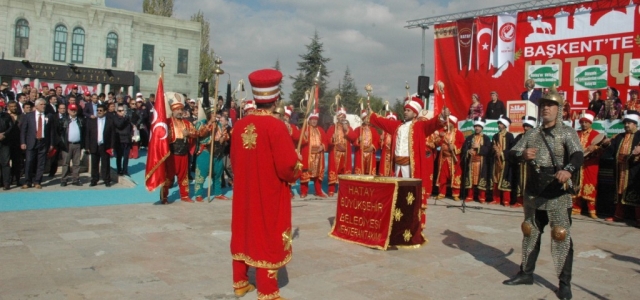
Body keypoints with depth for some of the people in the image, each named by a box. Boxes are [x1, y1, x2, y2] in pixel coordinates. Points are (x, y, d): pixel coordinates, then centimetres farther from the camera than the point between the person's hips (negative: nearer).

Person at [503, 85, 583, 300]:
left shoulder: (567, 133, -4)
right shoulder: (532, 134, 10)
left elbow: (578, 155, -21)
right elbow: (511, 154, 4)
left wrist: (568, 170, -43)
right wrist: (523, 155, -20)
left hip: (558, 195, -5)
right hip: (533, 194, 5)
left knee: (561, 236, -2)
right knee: (530, 233, 15)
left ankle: (564, 283, 10)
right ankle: (526, 273, 30)